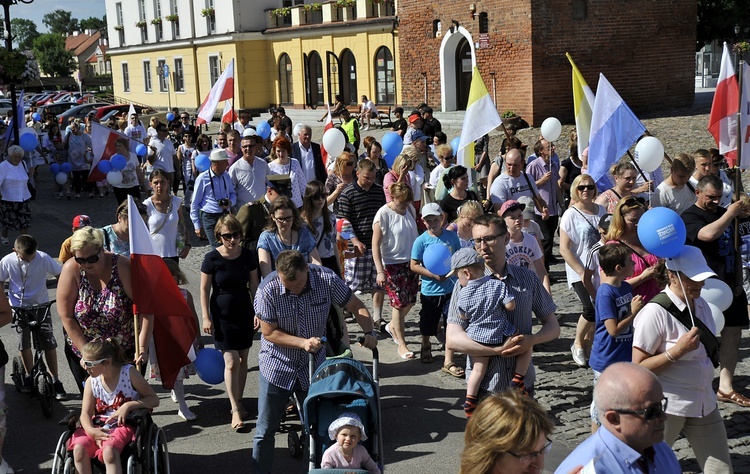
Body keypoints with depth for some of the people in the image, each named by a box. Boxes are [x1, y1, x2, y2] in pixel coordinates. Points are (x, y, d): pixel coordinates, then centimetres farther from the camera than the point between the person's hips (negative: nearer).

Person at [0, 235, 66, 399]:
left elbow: (60, 274, -4)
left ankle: (55, 381, 8)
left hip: (41, 306, -1)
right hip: (19, 308, 1)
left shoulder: (43, 258, -17)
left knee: (49, 343, -3)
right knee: (24, 344, 0)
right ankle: (29, 376, 24)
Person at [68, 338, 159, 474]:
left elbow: (154, 399, -5)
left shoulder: (128, 372, -7)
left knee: (109, 451, -35)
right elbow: (85, 413, 1)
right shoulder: (91, 381, 3)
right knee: (79, 449, -26)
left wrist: (129, 405, -21)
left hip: (123, 425, -4)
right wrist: (91, 430, -22)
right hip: (98, 427, 4)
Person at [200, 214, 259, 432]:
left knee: (242, 359, 11)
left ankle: (238, 402, 27)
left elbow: (254, 285, 6)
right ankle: (235, 410, -2)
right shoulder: (212, 258, -12)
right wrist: (206, 317, -9)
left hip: (244, 312, 4)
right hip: (222, 314, -3)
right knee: (231, 362, -7)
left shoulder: (248, 255, -3)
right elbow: (204, 289, -6)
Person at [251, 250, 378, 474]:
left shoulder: (326, 279, -18)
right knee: (265, 431, 6)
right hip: (276, 367, -2)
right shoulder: (268, 290, -23)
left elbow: (356, 306, -6)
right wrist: (303, 342, -25)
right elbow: (269, 333, -15)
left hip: (314, 366, 2)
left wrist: (369, 332, -23)